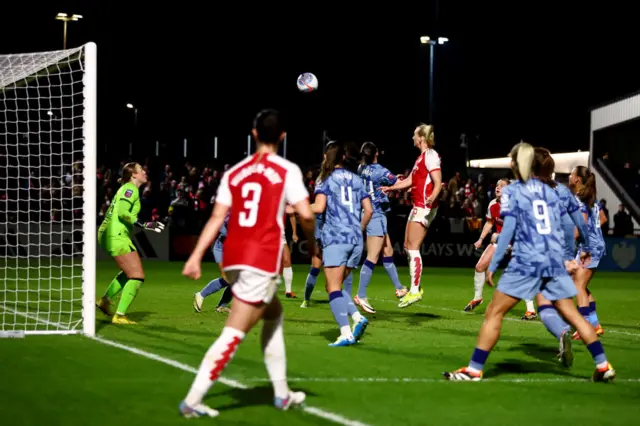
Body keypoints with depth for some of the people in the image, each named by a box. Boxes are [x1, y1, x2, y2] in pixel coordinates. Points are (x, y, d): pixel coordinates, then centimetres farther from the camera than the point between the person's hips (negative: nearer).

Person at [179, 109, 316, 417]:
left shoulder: (234, 173, 10)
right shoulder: (287, 171, -2)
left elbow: (217, 217, 5)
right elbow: (305, 215, -9)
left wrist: (196, 256, 3)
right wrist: (311, 242, 10)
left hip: (234, 259, 6)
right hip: (263, 260, -6)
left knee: (274, 316, 25)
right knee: (234, 333, -6)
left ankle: (282, 393, 30)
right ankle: (192, 400, -13)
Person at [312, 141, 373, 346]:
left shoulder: (326, 178, 1)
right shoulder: (356, 179, 16)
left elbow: (319, 207, -11)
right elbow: (368, 210, 11)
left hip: (335, 238, -5)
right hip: (356, 240, 6)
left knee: (334, 288, -5)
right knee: (336, 286, 16)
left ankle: (346, 333, -17)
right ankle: (357, 318, -4)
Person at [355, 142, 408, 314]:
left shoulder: (361, 169, 4)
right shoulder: (379, 170, -17)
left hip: (368, 214, 8)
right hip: (376, 216, -8)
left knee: (388, 252, 17)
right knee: (373, 257, -7)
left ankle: (399, 287, 26)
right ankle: (361, 295, -8)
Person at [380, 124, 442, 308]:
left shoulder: (430, 155, -12)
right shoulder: (421, 157, 17)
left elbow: (438, 182, -22)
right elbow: (410, 181, 26)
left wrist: (432, 197, -39)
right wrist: (390, 188, 30)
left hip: (424, 206, -10)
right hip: (418, 205, 10)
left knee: (413, 248, -11)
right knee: (408, 247, 13)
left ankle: (415, 291, -10)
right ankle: (415, 287, 19)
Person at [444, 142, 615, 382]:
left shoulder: (511, 192, 0)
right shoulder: (549, 191, 14)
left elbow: (508, 230, -7)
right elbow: (559, 229, 15)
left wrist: (493, 265, -6)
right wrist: (565, 258, 26)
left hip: (526, 261, -5)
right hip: (555, 261, 5)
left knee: (494, 313, 0)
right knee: (571, 313, 10)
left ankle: (474, 369, -4)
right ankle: (603, 365, 8)